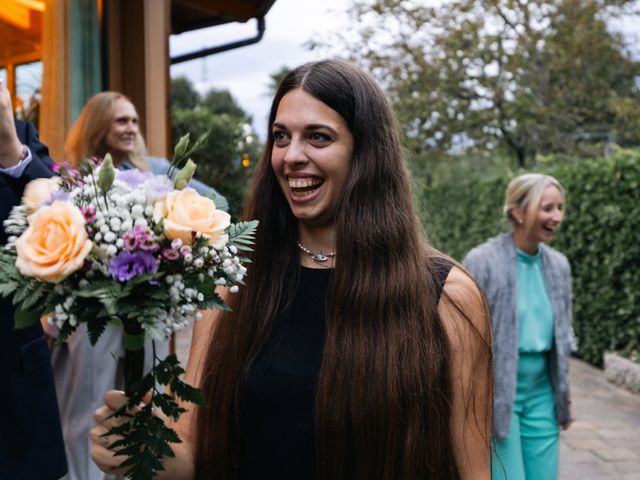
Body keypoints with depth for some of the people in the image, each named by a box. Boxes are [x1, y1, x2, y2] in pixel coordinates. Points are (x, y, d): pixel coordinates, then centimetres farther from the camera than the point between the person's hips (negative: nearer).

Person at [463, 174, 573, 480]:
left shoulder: (558, 265, 5)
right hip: (495, 393, -6)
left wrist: (564, 397, 15)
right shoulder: (482, 261, -13)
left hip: (541, 394, 6)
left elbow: (562, 335, 14)